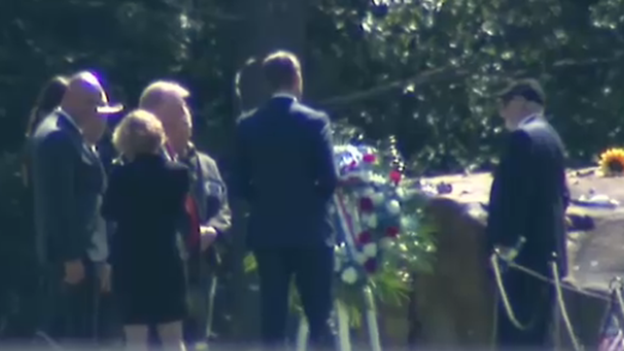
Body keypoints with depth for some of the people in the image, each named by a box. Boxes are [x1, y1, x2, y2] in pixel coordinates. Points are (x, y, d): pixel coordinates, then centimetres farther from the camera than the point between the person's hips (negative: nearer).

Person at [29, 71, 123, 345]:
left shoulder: (55, 132, 15)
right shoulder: (59, 137, -17)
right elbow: (60, 202, -21)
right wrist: (71, 256, -22)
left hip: (63, 251, 11)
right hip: (71, 251, -11)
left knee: (59, 334, 11)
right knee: (77, 337, -9)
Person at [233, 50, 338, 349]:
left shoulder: (248, 126, 1)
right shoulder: (315, 122, -9)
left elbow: (241, 184, 2)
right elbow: (328, 179, -11)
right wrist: (313, 198, 9)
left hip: (267, 231, 3)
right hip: (310, 230, -3)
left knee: (272, 317, 5)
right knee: (318, 316, 2)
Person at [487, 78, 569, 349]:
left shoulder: (523, 137, -13)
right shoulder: (550, 137, 16)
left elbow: (514, 194, -19)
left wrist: (503, 242, -17)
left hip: (525, 253, -10)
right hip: (548, 250, 10)